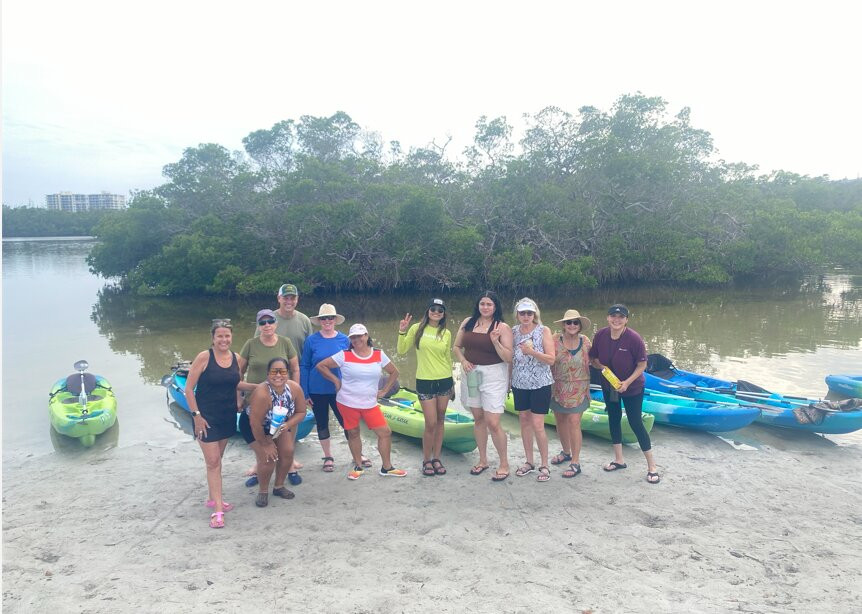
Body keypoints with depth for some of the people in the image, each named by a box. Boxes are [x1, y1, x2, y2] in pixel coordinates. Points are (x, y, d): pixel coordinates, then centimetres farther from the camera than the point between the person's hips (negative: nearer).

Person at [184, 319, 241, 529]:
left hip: (228, 417, 5)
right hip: (206, 417, -5)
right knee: (212, 461, -5)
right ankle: (217, 510, -2)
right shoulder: (204, 357, -13)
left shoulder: (236, 358, 1)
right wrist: (196, 415, -14)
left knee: (217, 459, 17)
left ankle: (213, 498, 32)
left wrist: (238, 406, 5)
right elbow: (189, 389, -11)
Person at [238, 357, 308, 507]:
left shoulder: (295, 388, -26)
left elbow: (301, 412, -11)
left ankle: (279, 486, 22)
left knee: (287, 452, -2)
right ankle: (262, 491, 11)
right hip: (252, 425, -5)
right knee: (267, 458, -14)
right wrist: (265, 444, -18)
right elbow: (255, 423, -32)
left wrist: (287, 425, -29)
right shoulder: (262, 393, -41)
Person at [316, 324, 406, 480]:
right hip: (347, 402, -2)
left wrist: (384, 391, 6)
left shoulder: (379, 355, 1)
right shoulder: (344, 355, -6)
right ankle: (358, 466, 28)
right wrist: (336, 381, -5)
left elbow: (394, 372, 13)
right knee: (353, 433, 9)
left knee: (385, 432, -1)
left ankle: (386, 467, 15)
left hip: (370, 404, 2)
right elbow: (321, 366, -4)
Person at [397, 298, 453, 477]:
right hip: (425, 382, -3)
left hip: (444, 381, 3)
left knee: (440, 421, 9)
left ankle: (436, 458, 22)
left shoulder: (446, 333, 5)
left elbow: (448, 358, 13)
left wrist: (452, 382, 16)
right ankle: (426, 460, 14)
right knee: (431, 423, -4)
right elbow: (402, 350, -3)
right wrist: (402, 332, -16)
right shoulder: (417, 328, -3)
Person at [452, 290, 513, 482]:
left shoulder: (502, 327, -8)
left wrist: (496, 342, -25)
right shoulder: (468, 322, 5)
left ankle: (504, 464, 10)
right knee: (478, 419, 15)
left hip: (494, 375, -5)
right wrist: (463, 360, -4)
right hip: (471, 373, 5)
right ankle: (483, 460, 29)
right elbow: (457, 346, 14)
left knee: (493, 423, -8)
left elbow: (508, 357, -11)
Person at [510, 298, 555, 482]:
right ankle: (529, 462, 25)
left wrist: (532, 352, -25)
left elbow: (551, 359, -12)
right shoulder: (513, 332, 4)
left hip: (540, 384, -4)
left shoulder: (544, 331, -7)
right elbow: (509, 358, 11)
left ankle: (544, 465, 8)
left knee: (537, 425, -6)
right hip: (519, 384, 4)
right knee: (524, 421, 11)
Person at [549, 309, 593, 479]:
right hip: (558, 387, 1)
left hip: (578, 389, -1)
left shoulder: (585, 341, -2)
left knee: (574, 422, -8)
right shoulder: (555, 341, -8)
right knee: (560, 420, 13)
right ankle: (566, 452, 37)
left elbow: (591, 360, 12)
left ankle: (575, 462, 0)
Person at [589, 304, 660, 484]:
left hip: (632, 388, -5)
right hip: (609, 386, 5)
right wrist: (601, 366, -19)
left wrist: (627, 382, -24)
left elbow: (642, 364, -17)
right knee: (614, 419, 15)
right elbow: (592, 358, 1)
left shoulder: (634, 338, -24)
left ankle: (652, 466, 10)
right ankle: (619, 460, 31)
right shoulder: (600, 336, -12)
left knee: (635, 423, -2)